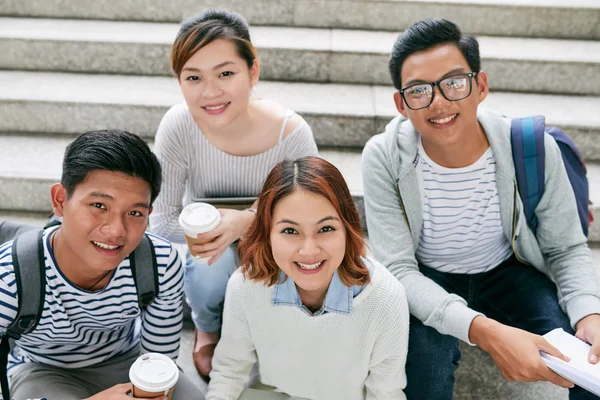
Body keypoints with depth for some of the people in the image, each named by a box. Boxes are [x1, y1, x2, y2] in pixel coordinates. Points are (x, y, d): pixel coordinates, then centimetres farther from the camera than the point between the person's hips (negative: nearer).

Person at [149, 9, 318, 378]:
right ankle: (207, 330, 6)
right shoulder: (179, 126, -27)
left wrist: (249, 221, -37)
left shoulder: (291, 133, -28)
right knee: (213, 265, -33)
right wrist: (213, 229, -36)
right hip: (206, 248, 0)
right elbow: (164, 220, -18)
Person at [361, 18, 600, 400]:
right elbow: (398, 269, -24)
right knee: (424, 358, -32)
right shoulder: (384, 159, -24)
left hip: (509, 270, 2)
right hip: (426, 281, -1)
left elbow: (567, 248, -8)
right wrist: (483, 331, -41)